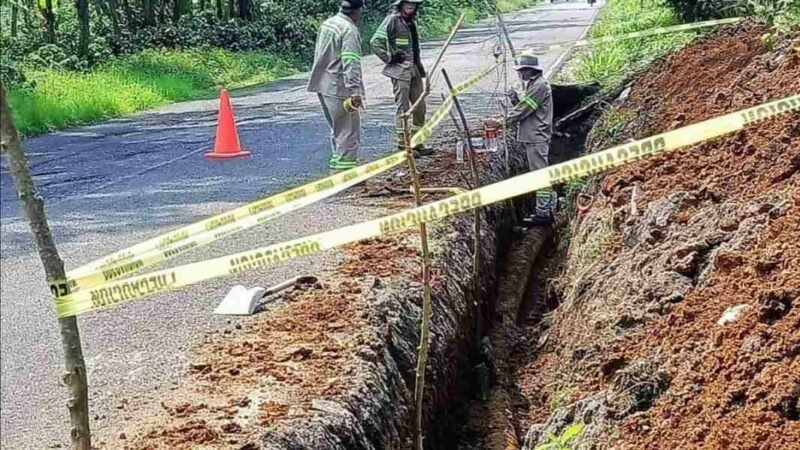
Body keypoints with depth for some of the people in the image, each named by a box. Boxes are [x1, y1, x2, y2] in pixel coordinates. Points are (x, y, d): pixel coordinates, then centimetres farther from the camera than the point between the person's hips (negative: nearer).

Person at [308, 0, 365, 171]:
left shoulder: (327, 24, 14)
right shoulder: (349, 30, -16)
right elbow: (351, 63, -23)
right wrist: (355, 90, -26)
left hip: (323, 85, 10)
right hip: (339, 88, -10)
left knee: (337, 129, 20)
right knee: (348, 132, -4)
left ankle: (337, 163, 28)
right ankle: (345, 169, -4)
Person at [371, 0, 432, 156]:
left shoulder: (411, 21, 14)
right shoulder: (392, 20, -10)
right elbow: (375, 41, -14)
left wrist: (420, 67, 17)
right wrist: (389, 58, -13)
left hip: (414, 70, 8)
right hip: (400, 70, -8)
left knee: (420, 107, 10)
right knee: (403, 108, -4)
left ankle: (417, 143, 20)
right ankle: (402, 145, 3)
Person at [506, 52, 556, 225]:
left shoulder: (539, 86, -15)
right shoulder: (532, 84, 17)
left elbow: (524, 110, -17)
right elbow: (523, 107, 19)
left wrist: (505, 120, -7)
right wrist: (515, 101, 0)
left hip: (536, 137, -11)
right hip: (533, 137, 11)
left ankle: (543, 213, -7)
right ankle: (548, 209, 20)